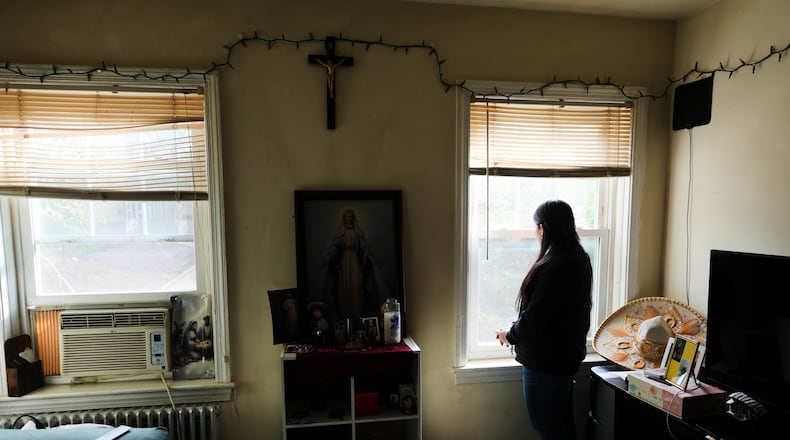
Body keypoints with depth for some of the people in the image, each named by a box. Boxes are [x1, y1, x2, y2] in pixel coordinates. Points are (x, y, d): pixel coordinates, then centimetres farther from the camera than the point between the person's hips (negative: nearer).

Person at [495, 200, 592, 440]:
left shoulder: (553, 267, -26)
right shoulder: (578, 259, 4)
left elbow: (534, 317, -24)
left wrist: (509, 335, -6)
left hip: (546, 359, -10)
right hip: (566, 354, 10)